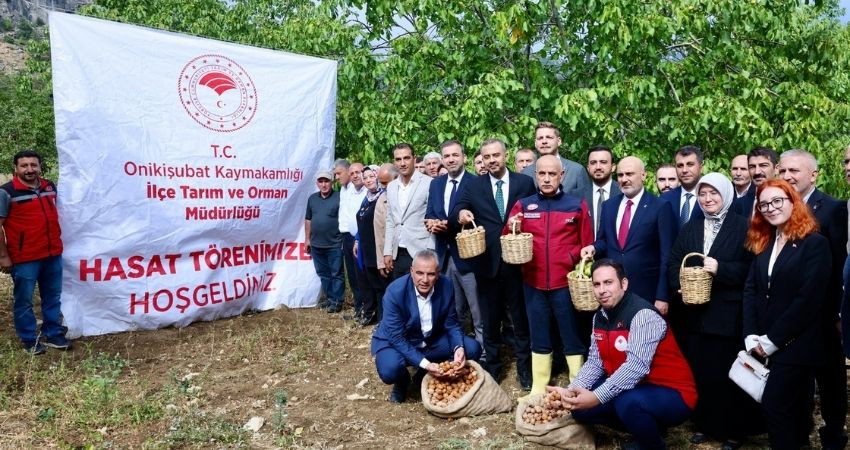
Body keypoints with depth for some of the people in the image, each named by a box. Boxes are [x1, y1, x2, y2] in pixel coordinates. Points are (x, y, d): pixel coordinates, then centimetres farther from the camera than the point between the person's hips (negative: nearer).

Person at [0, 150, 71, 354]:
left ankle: (52, 334, 28)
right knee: (24, 301, 6)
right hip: (24, 258, -5)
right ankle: (29, 340, 20)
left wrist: (57, 241, 17)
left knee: (53, 297, 14)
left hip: (53, 254, 6)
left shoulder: (50, 187, 7)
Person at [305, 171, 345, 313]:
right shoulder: (312, 198, 10)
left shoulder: (339, 197, -7)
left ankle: (337, 301, 10)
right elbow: (308, 220, 15)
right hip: (316, 245, 6)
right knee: (323, 274, 14)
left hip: (335, 244, -6)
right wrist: (307, 239, 13)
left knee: (336, 274, 2)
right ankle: (330, 298, 26)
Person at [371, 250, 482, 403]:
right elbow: (396, 338, -24)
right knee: (390, 370, -34)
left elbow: (451, 324, -5)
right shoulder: (395, 292, -27)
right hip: (395, 342, -4)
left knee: (472, 349, -12)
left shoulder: (446, 286, -16)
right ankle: (402, 381, 5)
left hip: (432, 341, 4)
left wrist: (459, 348, -26)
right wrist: (424, 363, -33)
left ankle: (436, 374, 10)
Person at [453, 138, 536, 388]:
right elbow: (455, 216, 0)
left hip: (517, 261, -1)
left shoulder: (524, 183, 1)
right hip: (487, 263, 1)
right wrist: (460, 214, -22)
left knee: (521, 318, 10)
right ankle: (492, 368, 30)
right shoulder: (474, 186, 4)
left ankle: (525, 369, 26)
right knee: (490, 320, 14)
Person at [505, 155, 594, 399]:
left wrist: (574, 258, -8)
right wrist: (511, 230, -13)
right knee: (539, 339, 13)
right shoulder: (523, 205, 7)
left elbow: (587, 244, 4)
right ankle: (538, 389, 22)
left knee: (572, 337, 7)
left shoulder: (577, 205, 2)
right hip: (533, 283, 2)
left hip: (566, 283, -2)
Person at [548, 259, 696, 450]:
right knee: (579, 404, -1)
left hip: (671, 393, -8)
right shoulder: (600, 317, 2)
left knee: (628, 403, -36)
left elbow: (636, 367, -33)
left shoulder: (643, 314, -23)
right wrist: (572, 390, -15)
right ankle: (644, 428, 15)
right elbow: (595, 362, 1)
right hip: (629, 387, 8)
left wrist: (597, 397, -37)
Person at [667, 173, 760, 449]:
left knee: (729, 373, 3)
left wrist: (720, 269, -21)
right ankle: (704, 424, 24)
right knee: (700, 371, 9)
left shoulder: (743, 226, -1)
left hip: (729, 315, -4)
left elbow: (752, 267, -9)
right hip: (696, 314, 4)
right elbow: (673, 264, 10)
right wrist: (680, 285, -8)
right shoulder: (689, 229, 14)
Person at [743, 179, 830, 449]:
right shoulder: (763, 244, 11)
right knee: (790, 405, 18)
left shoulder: (815, 243, -9)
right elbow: (751, 290, 6)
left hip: (795, 344, -6)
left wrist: (773, 339, -16)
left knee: (774, 404, -9)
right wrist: (751, 335, -6)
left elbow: (810, 298, -17)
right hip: (765, 345, 6)